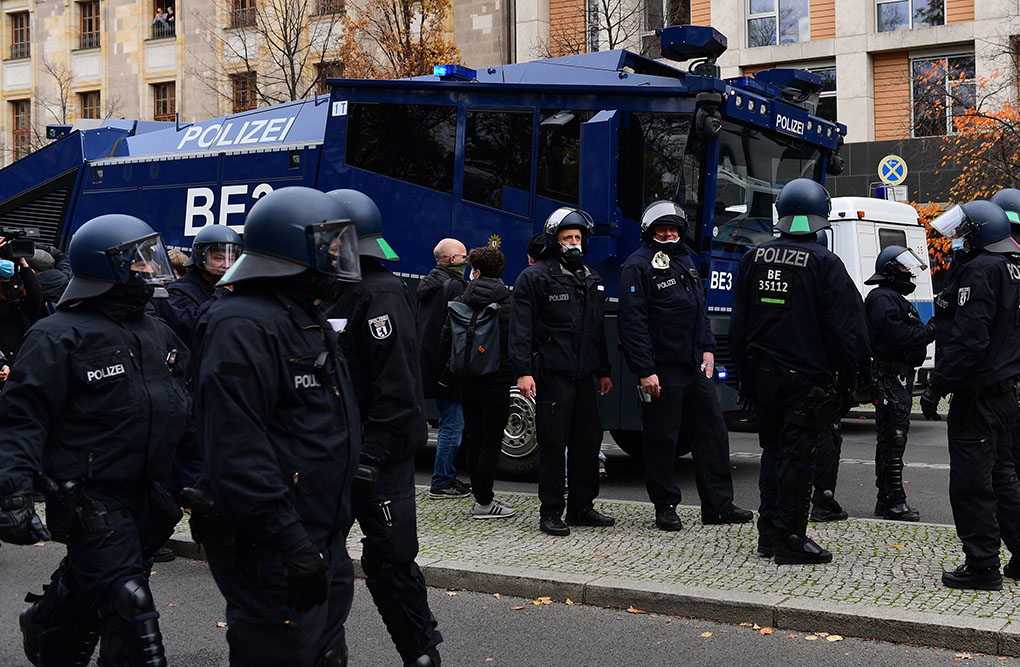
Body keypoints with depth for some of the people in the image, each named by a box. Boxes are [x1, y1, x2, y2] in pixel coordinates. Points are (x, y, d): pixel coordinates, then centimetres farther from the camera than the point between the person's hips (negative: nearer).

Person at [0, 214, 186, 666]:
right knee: (128, 608, -11)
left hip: (143, 493, 8)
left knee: (83, 591, 20)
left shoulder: (158, 334, 14)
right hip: (90, 500, -8)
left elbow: (182, 410, 24)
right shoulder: (60, 336, -11)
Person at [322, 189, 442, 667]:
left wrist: (372, 453, -24)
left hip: (380, 450, -9)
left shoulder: (380, 294, -13)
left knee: (389, 560, -6)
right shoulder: (338, 292, 16)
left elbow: (396, 381, -20)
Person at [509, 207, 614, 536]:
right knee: (553, 444, -4)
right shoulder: (534, 278, -3)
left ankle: (582, 507, 20)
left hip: (584, 376, 7)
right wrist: (523, 371, -17)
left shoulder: (591, 281, 18)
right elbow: (521, 327, -9)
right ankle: (551, 513, 4)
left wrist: (604, 371, 22)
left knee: (588, 441, 9)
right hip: (551, 375, -6)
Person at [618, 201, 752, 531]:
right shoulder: (638, 266, -8)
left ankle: (718, 505, 13)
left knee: (712, 430, 7)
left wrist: (707, 348, 14)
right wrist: (644, 371, -19)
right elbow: (632, 321, -14)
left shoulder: (685, 259, 17)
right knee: (662, 438, 0)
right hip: (661, 369, -8)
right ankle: (665, 507, 11)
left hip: (695, 366, 8)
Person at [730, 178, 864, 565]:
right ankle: (789, 538, 1)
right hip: (807, 377, -5)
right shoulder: (825, 264, -11)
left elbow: (738, 326, 11)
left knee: (773, 450, 15)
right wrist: (847, 380, 0)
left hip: (764, 373, 5)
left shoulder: (754, 259, 5)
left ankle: (768, 533, 19)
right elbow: (843, 330, -10)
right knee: (797, 454, -1)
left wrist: (746, 375, 17)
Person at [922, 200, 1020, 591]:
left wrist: (937, 386, -19)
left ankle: (982, 566, 0)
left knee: (971, 484, -3)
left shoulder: (979, 271, -17)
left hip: (977, 394, -10)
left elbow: (968, 338, -23)